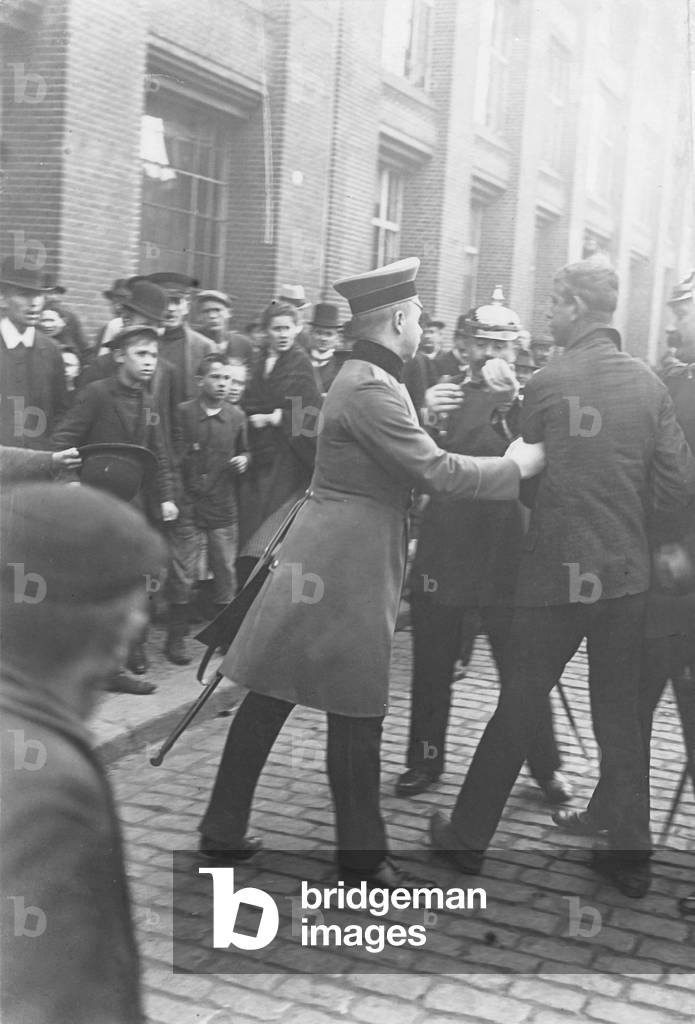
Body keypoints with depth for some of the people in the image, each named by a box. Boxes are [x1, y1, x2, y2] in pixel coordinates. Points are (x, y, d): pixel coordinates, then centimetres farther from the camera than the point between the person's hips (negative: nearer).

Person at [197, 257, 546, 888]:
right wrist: (518, 465, -9)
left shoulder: (367, 378, 14)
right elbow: (437, 471, -20)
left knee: (272, 696, 12)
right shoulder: (371, 388, -18)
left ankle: (224, 829, 22)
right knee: (356, 711, 2)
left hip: (332, 556, 10)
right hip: (347, 564, -10)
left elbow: (413, 465, 18)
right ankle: (362, 854, 15)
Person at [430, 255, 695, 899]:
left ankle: (468, 835, 21)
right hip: (625, 574, 4)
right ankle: (630, 852, 21)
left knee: (517, 709, 8)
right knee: (620, 714, 14)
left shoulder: (547, 383, -11)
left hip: (556, 574, -3)